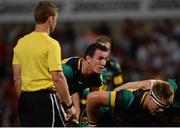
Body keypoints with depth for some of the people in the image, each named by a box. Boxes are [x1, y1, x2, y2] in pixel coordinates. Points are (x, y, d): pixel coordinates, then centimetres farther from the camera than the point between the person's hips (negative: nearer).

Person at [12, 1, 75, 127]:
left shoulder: (21, 42, 9)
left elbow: (16, 77, 12)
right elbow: (57, 77, -16)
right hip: (45, 97, -7)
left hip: (25, 98, 7)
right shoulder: (51, 44, -11)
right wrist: (69, 105, -9)